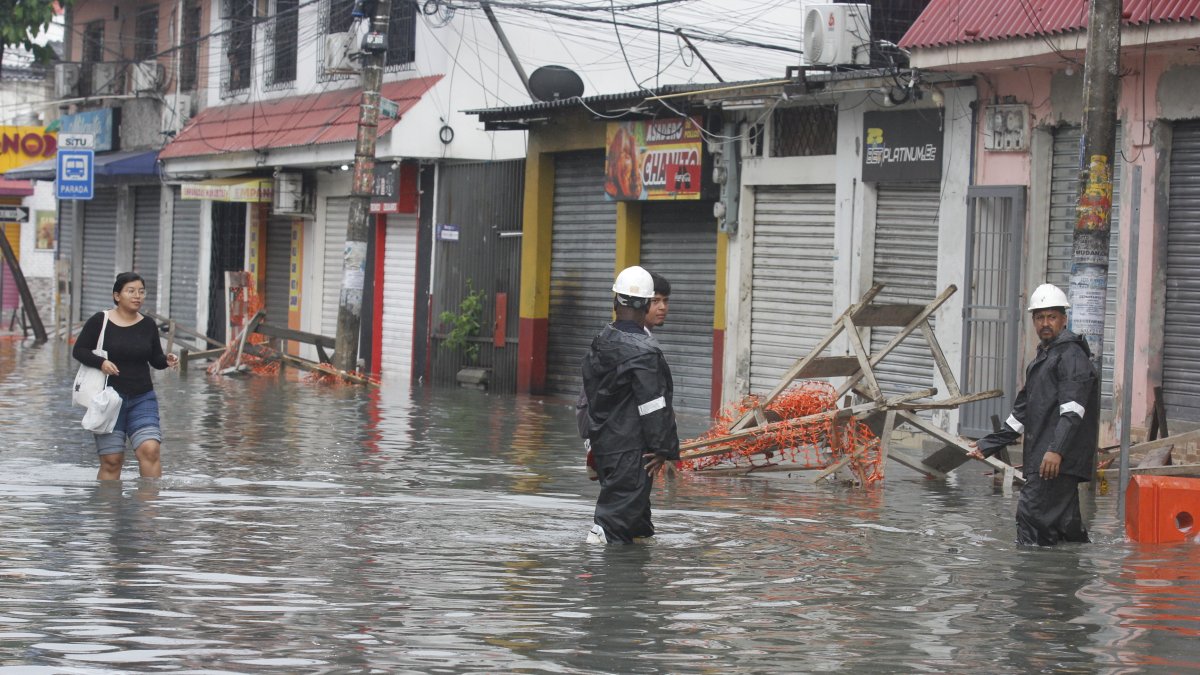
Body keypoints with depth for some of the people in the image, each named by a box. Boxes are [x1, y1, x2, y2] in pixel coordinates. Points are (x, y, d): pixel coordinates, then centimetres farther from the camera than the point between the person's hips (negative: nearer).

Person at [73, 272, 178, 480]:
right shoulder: (99, 321, -4)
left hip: (142, 399, 2)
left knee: (150, 450, -17)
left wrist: (167, 361, -10)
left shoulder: (148, 326, 6)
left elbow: (155, 359, 13)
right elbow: (78, 350, -2)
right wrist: (100, 362, -20)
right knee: (111, 461, -1)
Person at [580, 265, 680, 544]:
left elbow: (588, 396, 16)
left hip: (602, 444, 8)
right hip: (630, 451, -8)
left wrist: (592, 440, 25)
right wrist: (665, 449, -10)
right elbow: (655, 408, -19)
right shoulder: (644, 351, -19)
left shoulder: (599, 344, 7)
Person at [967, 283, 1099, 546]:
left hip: (1059, 460, -10)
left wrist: (1056, 450, -29)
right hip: (1041, 460, 10)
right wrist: (988, 444, 26)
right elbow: (1022, 413, 30)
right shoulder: (1041, 359, 25)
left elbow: (1072, 410, -19)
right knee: (1065, 522, 11)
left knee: (1032, 513, -16)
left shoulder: (1072, 355, -6)